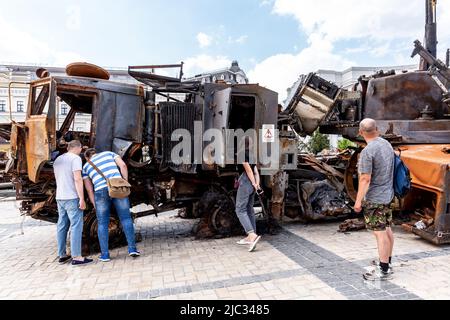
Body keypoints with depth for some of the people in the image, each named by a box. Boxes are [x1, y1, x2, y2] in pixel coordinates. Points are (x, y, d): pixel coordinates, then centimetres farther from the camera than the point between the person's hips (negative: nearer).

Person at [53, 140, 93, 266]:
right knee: (76, 226, -6)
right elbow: (77, 179, -17)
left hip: (59, 197, 8)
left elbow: (58, 179, 21)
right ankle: (76, 257, -6)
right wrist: (82, 199, -18)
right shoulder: (75, 158, -9)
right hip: (72, 197, -8)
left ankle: (62, 255, 18)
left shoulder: (57, 160, 17)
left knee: (62, 226, 12)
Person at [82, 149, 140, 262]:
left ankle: (105, 255, 15)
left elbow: (89, 190, 20)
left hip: (100, 191, 1)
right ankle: (132, 249, 7)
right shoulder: (109, 154, 24)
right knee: (126, 219, 8)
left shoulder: (86, 167, 25)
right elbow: (123, 165, 6)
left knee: (103, 224, 11)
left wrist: (95, 205, 25)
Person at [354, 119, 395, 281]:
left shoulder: (368, 151, -21)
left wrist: (358, 201, -15)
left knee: (380, 233, -1)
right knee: (387, 229, 18)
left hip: (374, 199, -9)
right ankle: (387, 262, 32)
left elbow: (365, 179, -22)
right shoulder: (387, 144, 5)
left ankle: (384, 270, 9)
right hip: (388, 194, 9)